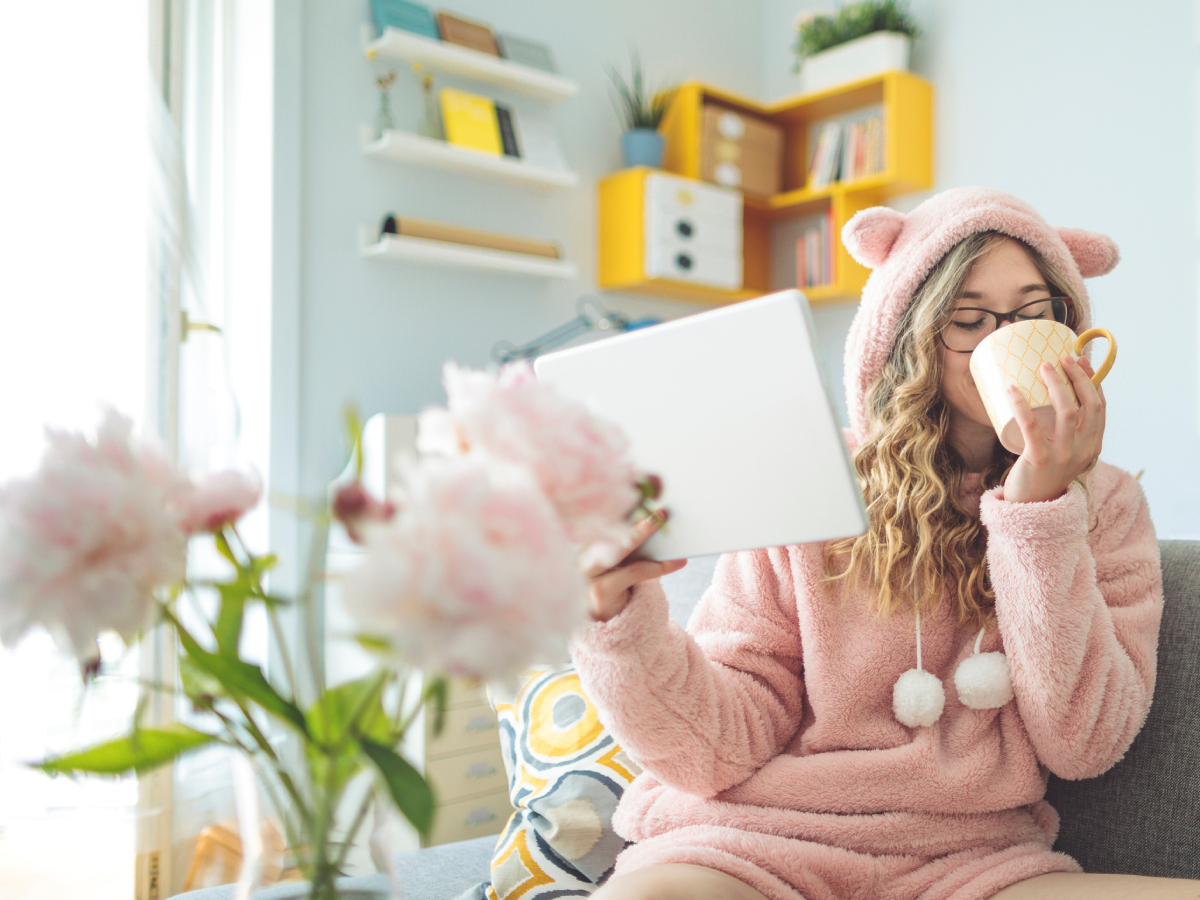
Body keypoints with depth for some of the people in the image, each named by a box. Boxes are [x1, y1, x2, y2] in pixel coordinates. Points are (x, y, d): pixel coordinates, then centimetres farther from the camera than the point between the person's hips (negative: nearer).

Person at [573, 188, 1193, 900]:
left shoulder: (1106, 504, 6)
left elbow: (1083, 746, -6)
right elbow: (723, 747, -6)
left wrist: (1042, 509, -14)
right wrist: (624, 621, -25)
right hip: (763, 841, -3)